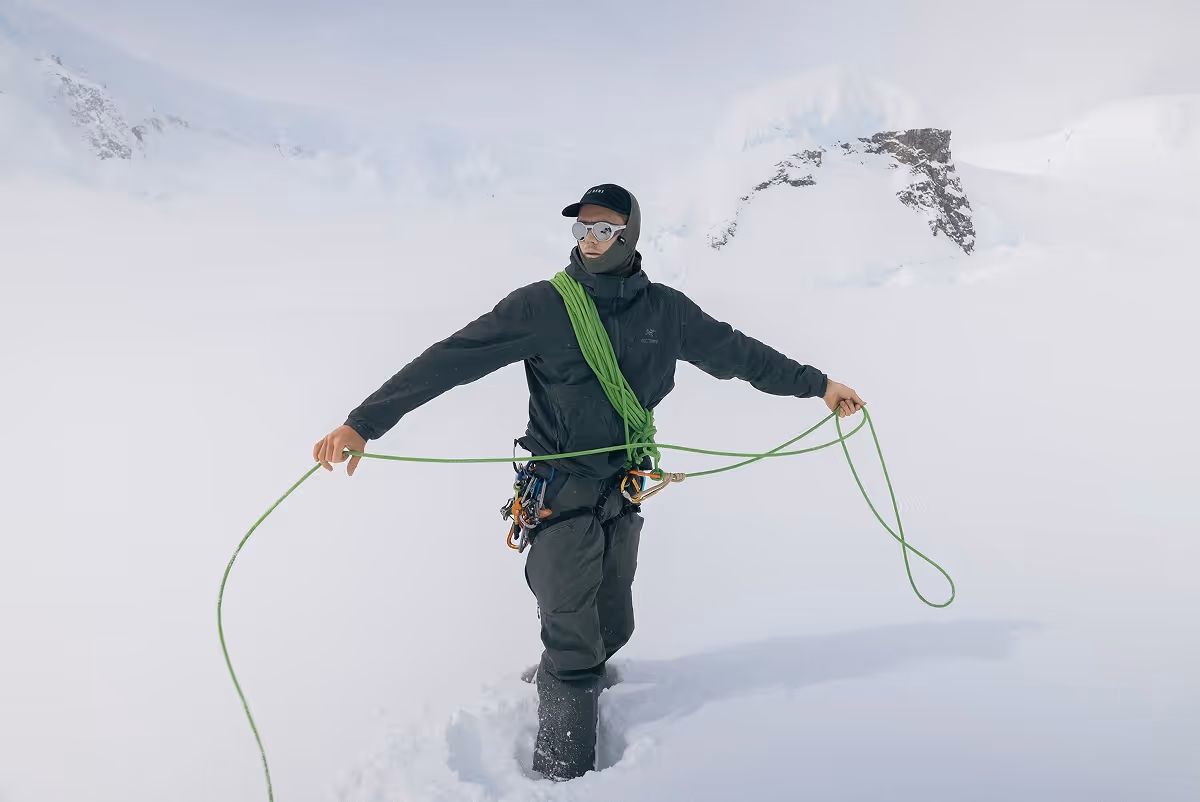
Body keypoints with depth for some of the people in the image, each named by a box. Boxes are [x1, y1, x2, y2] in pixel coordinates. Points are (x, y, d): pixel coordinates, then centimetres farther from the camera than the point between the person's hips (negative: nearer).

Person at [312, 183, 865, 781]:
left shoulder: (664, 310, 2)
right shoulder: (543, 306, -10)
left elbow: (736, 352, 12)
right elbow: (451, 360, -15)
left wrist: (817, 385, 16)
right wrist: (363, 423, -22)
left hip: (623, 496, 5)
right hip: (562, 497, -4)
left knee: (611, 630, 14)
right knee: (576, 647, -3)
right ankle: (563, 778, 14)